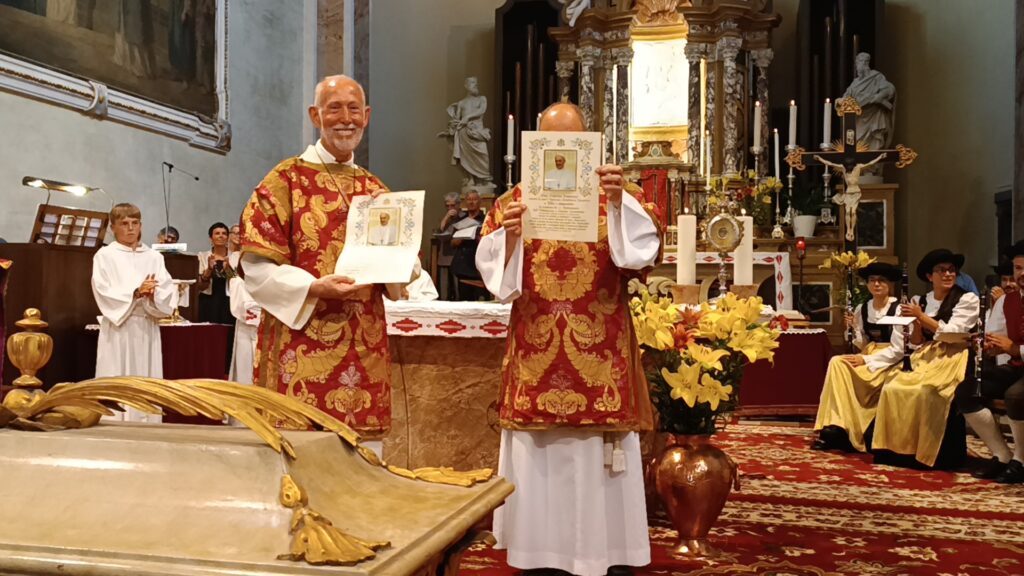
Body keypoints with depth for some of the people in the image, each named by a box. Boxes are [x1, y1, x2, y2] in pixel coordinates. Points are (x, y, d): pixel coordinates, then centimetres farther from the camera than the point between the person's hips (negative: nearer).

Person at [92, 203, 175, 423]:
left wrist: (152, 294, -18)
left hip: (147, 329, 3)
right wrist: (136, 292, -21)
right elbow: (104, 293, -8)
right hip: (118, 329, -3)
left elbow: (169, 294, 3)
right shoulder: (105, 255, 4)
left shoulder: (153, 257, 12)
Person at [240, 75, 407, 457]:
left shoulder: (374, 189, 16)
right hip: (303, 351, -5)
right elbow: (257, 267, -5)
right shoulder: (286, 180, 0)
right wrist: (313, 288, -20)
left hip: (365, 351, 5)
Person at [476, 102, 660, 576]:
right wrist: (508, 234, -20)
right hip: (535, 355, 1)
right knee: (538, 458, 6)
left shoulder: (615, 198, 6)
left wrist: (617, 203, -24)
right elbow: (493, 272, -2)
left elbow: (642, 251, -10)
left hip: (599, 354, -1)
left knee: (602, 460, 3)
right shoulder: (513, 202, 8)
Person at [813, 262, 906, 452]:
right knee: (837, 363, -22)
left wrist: (866, 360, -19)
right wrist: (854, 328, -12)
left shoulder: (898, 309, -10)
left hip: (890, 362, -6)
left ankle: (842, 429, -16)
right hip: (869, 356, 6)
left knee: (845, 372, -27)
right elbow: (862, 345, 7)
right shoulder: (861, 309, 7)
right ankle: (837, 427, -23)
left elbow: (898, 350, -13)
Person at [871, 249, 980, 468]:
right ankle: (898, 447, -6)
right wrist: (915, 322, -8)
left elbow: (951, 333, -13)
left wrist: (921, 316, -13)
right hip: (926, 359, 5)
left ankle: (946, 453, -15)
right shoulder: (919, 301, 12)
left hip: (953, 360, -5)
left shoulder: (967, 299, -2)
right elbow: (916, 342, 12)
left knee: (926, 393, -30)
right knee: (892, 388, -17)